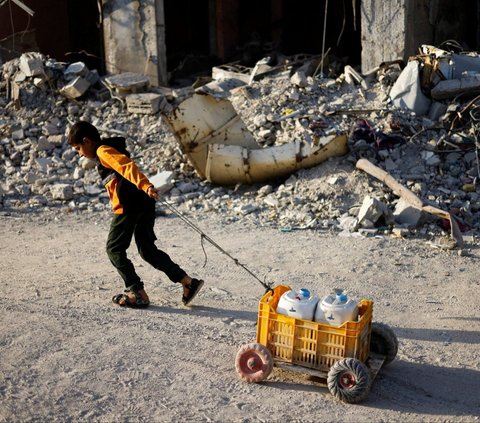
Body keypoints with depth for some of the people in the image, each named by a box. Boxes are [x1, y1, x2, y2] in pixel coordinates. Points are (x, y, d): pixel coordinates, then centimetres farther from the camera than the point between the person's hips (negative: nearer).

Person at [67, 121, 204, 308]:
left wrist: (145, 186, -35)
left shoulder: (103, 151, -5)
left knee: (114, 249, 3)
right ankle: (188, 282, 10)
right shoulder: (110, 150, 26)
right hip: (143, 205, 10)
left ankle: (137, 293, 2)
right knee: (147, 249, 14)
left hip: (129, 206, -10)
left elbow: (128, 167, -21)